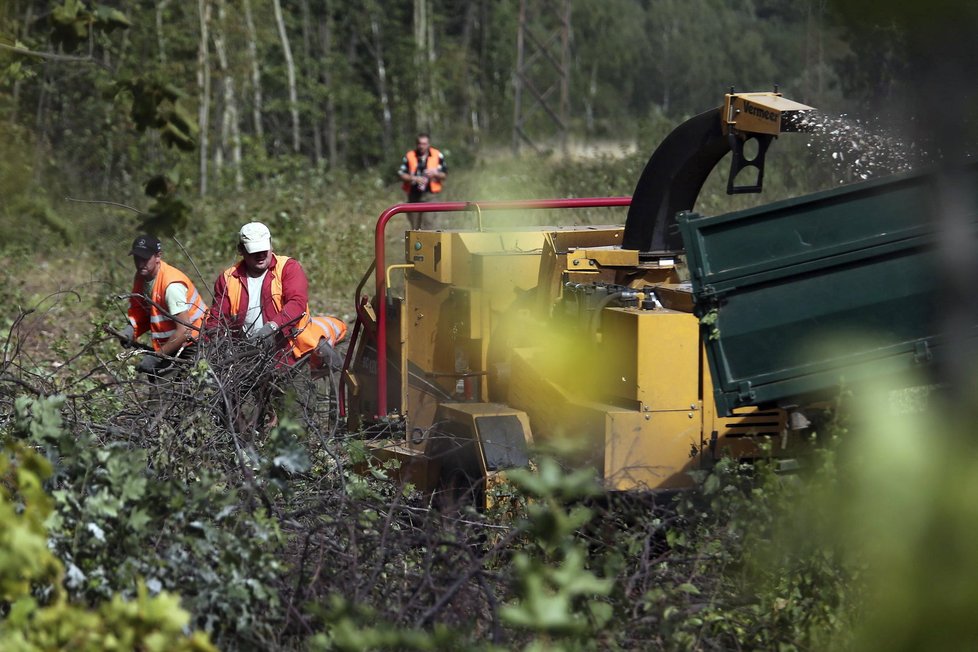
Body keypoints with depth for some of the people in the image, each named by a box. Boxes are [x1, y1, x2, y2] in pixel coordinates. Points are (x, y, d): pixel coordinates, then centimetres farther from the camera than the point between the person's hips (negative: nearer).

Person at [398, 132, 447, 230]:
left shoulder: (437, 156, 3)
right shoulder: (409, 156, 4)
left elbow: (444, 175, 6)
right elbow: (401, 174, 0)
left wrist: (435, 173, -15)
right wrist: (414, 178, -15)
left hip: (429, 195, -2)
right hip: (413, 195, 2)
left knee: (426, 225, -15)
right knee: (414, 226, 10)